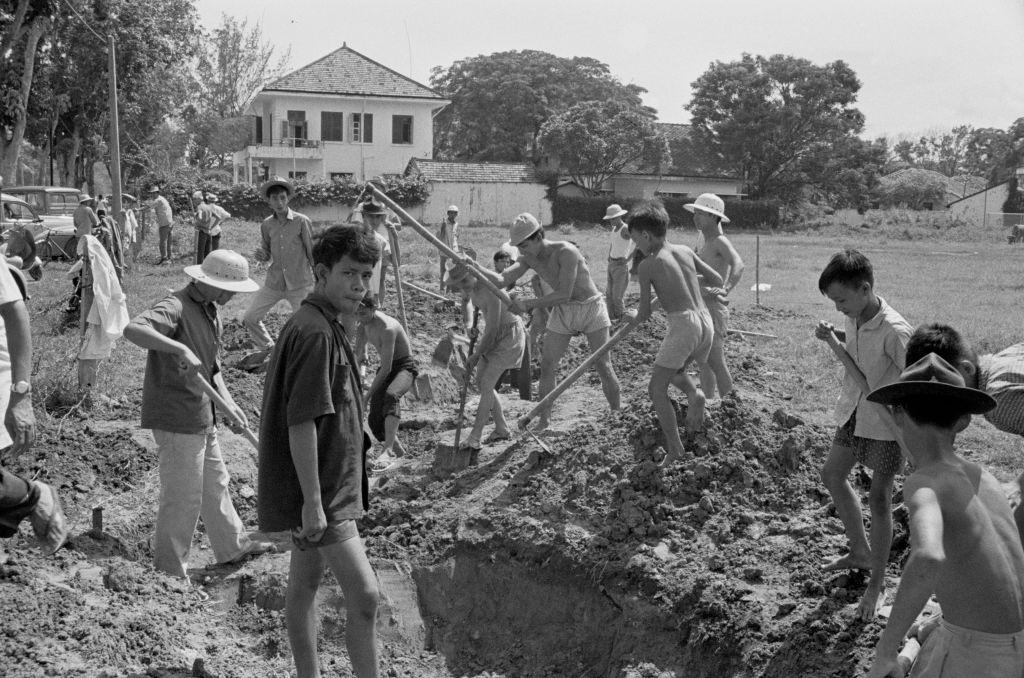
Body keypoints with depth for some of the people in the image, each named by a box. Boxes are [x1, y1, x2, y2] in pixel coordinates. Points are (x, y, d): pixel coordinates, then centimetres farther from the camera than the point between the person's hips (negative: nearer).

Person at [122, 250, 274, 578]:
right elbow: (132, 329, -39)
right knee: (183, 496, 0)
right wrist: (180, 348, -45)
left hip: (202, 415, 10)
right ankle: (170, 570, 14)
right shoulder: (176, 307, -21)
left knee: (215, 483, 23)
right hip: (177, 418, -10)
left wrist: (228, 403, 6)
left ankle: (233, 545, 40)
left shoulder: (210, 309, 10)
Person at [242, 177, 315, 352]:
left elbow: (312, 252, -3)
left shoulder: (301, 221, -8)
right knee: (250, 318, 3)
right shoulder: (266, 225, 4)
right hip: (273, 283, 4)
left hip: (299, 284, -4)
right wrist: (260, 255, -8)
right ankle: (267, 350, 23)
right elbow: (267, 254, 15)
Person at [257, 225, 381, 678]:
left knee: (305, 584, 17)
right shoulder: (314, 332, -20)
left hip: (327, 486, 10)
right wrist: (312, 502, -23)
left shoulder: (324, 325, 12)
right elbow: (301, 423, -23)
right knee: (364, 595, -9)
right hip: (320, 492, -10)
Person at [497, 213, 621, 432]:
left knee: (603, 365, -2)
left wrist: (529, 304, -34)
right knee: (547, 364, -2)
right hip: (563, 312, 6)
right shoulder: (529, 258, -8)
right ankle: (544, 420, 6)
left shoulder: (566, 252, -28)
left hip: (590, 307, -6)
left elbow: (564, 294, -32)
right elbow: (503, 279, -22)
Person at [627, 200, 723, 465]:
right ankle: (694, 393, 1)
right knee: (675, 370, 31)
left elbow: (645, 313, 1)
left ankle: (674, 451, -3)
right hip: (706, 322, 7)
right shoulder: (686, 251, 11)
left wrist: (634, 318, 23)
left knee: (656, 389, 2)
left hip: (683, 324, -7)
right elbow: (717, 280, 18)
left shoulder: (647, 265, -4)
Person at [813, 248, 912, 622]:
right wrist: (832, 337, -4)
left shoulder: (895, 332, -29)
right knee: (832, 476, 20)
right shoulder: (856, 319, -6)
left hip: (886, 423, -8)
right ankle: (860, 552, 39)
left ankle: (877, 584, 15)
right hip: (853, 414, 8)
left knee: (879, 499, 0)